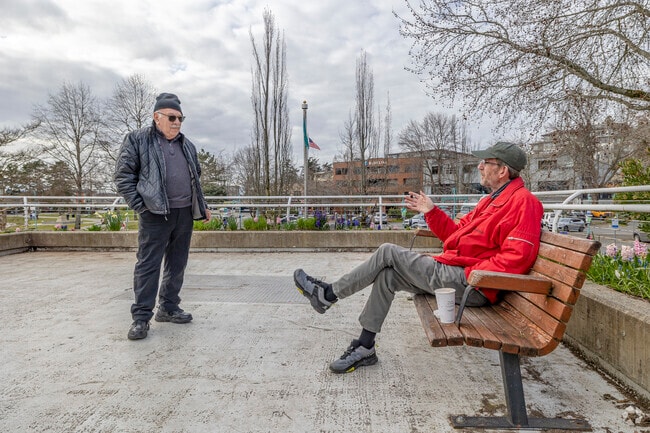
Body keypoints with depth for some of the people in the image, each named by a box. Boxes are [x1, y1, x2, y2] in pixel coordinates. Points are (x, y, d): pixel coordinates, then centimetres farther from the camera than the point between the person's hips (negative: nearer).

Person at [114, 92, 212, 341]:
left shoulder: (187, 145, 17)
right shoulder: (137, 140, 1)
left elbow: (196, 178, 24)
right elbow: (123, 176, -2)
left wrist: (202, 207, 17)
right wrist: (139, 205, -10)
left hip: (185, 213, 6)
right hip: (155, 215, -6)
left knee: (177, 264, 11)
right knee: (148, 266, -4)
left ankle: (168, 308, 24)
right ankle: (141, 317, 5)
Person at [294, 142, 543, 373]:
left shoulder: (522, 201, -11)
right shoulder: (493, 199, 22)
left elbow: (515, 258, -22)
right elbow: (456, 234, 21)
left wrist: (471, 273, -22)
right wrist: (431, 212, 14)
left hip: (472, 286, -10)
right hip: (452, 272, 10)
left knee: (388, 252, -10)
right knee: (388, 275, 5)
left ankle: (328, 294, 4)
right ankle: (365, 347, 10)